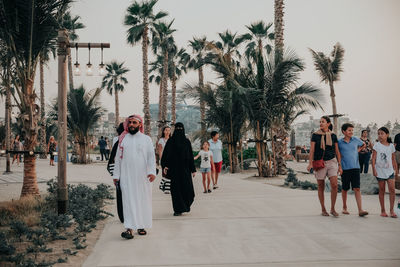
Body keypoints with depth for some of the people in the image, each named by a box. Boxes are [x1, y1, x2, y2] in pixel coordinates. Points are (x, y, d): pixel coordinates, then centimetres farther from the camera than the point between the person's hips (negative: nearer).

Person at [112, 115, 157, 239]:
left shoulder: (146, 139, 6)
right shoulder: (122, 139, 10)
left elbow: (151, 156, 1)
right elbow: (118, 158, 11)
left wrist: (152, 171, -13)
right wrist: (116, 175, 7)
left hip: (142, 176, 0)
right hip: (126, 176, 0)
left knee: (143, 200, 4)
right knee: (128, 200, -7)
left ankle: (141, 226, 17)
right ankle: (129, 228, -10)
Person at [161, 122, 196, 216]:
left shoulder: (187, 141, 7)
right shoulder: (170, 141, 4)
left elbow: (191, 156, 8)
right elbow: (165, 155, 1)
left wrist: (193, 169, 4)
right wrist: (164, 166, -13)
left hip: (185, 168, 1)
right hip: (174, 168, -1)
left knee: (187, 187, -6)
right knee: (176, 188, -3)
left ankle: (186, 204, 22)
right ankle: (178, 209, 5)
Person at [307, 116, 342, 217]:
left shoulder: (333, 136, 6)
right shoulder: (315, 135, 1)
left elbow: (337, 151, 10)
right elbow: (312, 150, -3)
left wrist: (339, 165, 8)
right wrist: (310, 163, -13)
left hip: (331, 162, 1)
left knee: (334, 185, -12)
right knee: (321, 187, 4)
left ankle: (332, 209, 2)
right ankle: (323, 210, 17)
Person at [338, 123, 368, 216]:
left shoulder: (356, 140, 5)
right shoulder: (339, 142, -1)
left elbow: (364, 145, 25)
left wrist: (358, 150, 15)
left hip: (355, 167, 1)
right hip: (345, 168, -1)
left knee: (357, 188, -7)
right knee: (344, 189, 9)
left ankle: (360, 210, -11)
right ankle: (344, 208, 25)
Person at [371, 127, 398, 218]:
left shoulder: (391, 146, 6)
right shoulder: (377, 145, -1)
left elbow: (393, 159, 13)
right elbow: (373, 158, -3)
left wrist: (396, 169, 13)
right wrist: (374, 169, -10)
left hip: (389, 170, 2)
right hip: (380, 171, -2)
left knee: (392, 189, -9)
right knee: (381, 190, 5)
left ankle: (392, 210, -1)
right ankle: (383, 210, 13)